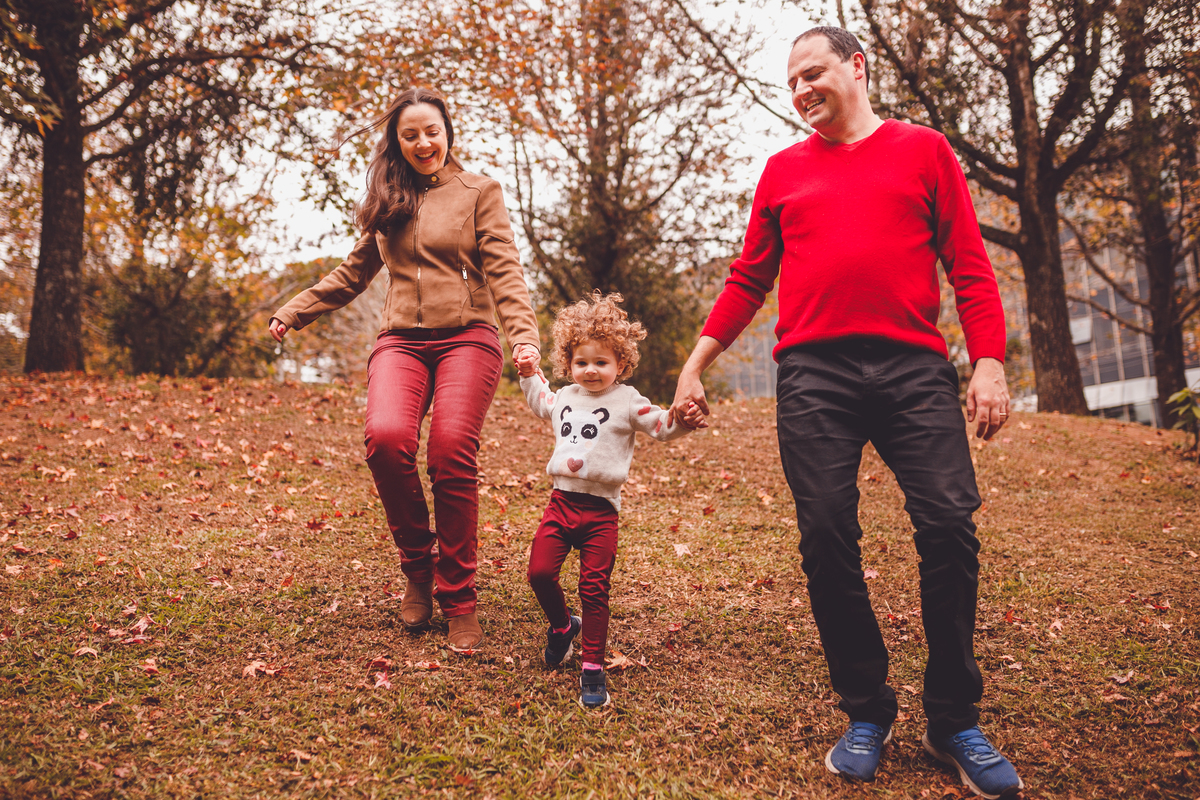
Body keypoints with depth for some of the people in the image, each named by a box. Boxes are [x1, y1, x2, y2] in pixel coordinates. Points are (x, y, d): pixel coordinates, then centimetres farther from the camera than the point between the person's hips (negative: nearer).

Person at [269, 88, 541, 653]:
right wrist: (292, 312, 27)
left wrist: (524, 332, -16)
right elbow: (353, 274, 31)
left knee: (452, 452, -22)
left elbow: (503, 270, 0)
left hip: (466, 336, -2)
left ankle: (458, 600, -6)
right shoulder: (386, 201, 22)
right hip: (401, 340, 3)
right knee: (386, 437, -26)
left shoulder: (479, 192, 11)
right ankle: (418, 565, -2)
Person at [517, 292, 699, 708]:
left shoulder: (626, 401, 0)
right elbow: (539, 401, 38)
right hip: (561, 501, 4)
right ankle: (562, 626, 28)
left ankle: (593, 668, 7)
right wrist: (529, 373, 31)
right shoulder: (564, 398, 15)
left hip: (600, 510, -4)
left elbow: (660, 426, -7)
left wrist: (681, 420, -26)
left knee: (594, 588, -4)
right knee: (540, 572, -3)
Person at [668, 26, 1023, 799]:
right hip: (814, 373, 2)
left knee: (950, 526, -8)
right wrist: (696, 363, 10)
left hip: (914, 367, -1)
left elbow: (971, 268, 7)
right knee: (828, 540, -4)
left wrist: (991, 364, -5)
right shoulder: (784, 170, 18)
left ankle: (955, 721, 9)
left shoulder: (923, 150, 13)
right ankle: (867, 716, 11)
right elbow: (749, 279, 18)